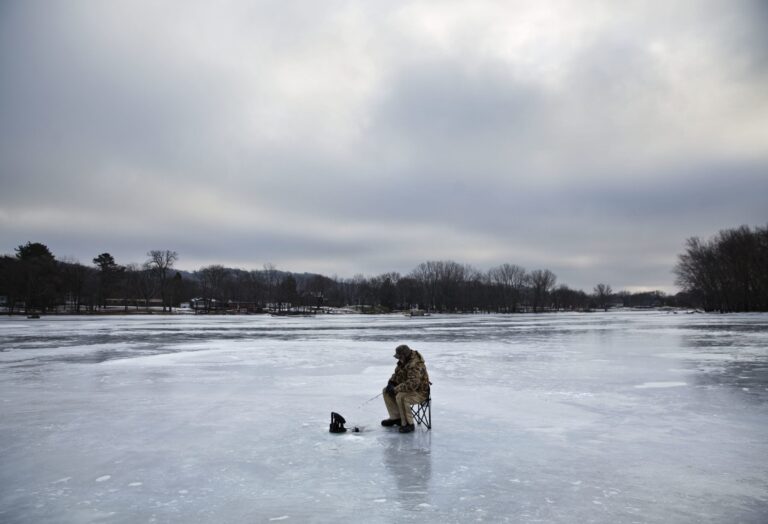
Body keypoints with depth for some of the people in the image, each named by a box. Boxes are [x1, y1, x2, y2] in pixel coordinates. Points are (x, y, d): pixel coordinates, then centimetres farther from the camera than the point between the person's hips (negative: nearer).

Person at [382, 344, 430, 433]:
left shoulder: (415, 365, -30)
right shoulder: (403, 361, 2)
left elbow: (412, 384, -38)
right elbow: (397, 373, 19)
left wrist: (396, 389, -30)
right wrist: (391, 382, -1)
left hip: (420, 393, -10)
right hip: (406, 389, 10)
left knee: (401, 397, -35)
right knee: (386, 391, 5)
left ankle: (408, 424, -20)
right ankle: (396, 418, 13)